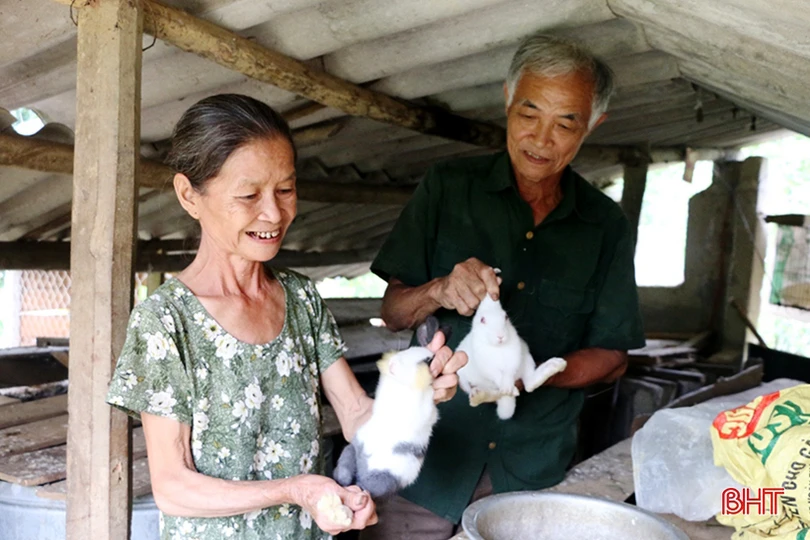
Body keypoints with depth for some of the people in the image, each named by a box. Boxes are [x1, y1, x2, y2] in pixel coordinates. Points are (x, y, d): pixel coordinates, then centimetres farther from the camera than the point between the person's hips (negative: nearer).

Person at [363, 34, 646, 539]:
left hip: (535, 465, 1)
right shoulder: (448, 188, -3)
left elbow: (611, 356, 2)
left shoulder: (607, 227, 1)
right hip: (431, 448, 0)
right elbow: (393, 312, 0)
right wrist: (438, 290, -23)